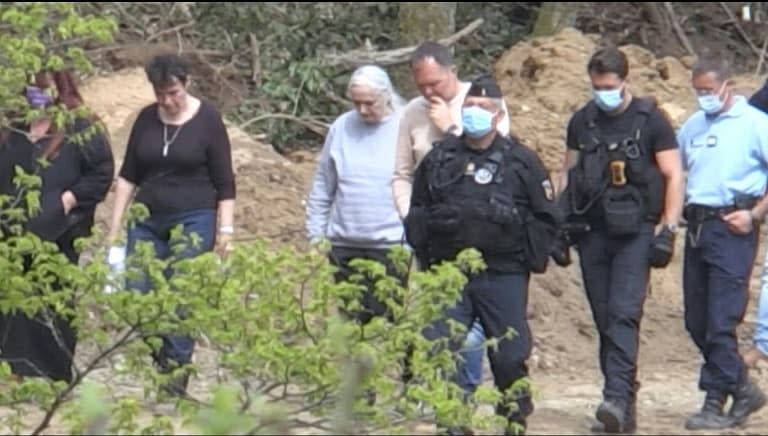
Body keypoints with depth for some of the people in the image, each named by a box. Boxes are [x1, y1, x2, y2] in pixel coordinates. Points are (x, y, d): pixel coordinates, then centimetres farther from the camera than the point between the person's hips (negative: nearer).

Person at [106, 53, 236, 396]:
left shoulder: (208, 120, -5)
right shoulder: (146, 119, 6)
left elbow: (225, 182, -3)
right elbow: (128, 175, 12)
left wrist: (225, 228, -8)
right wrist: (116, 222, 8)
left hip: (193, 220, -4)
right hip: (148, 220, 4)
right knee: (136, 296, -1)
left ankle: (177, 373, -2)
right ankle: (160, 356, 18)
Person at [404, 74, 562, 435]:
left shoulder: (521, 161, 3)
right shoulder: (440, 158, 9)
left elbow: (546, 217, 7)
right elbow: (417, 212, 17)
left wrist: (529, 260, 1)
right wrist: (425, 255, 9)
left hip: (503, 278, -2)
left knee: (509, 355, 1)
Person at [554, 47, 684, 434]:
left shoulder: (650, 120, -1)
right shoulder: (582, 122, 11)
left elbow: (674, 176, -1)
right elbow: (567, 175, 18)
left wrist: (669, 230, -9)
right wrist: (559, 225, 10)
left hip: (634, 232, -5)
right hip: (592, 232, 5)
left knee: (624, 314, -16)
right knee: (604, 320, 5)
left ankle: (617, 398, -25)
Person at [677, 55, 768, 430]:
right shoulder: (692, 127, 15)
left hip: (732, 227, -7)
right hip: (696, 226, 7)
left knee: (721, 321, -10)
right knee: (696, 321, 10)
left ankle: (716, 404, -6)